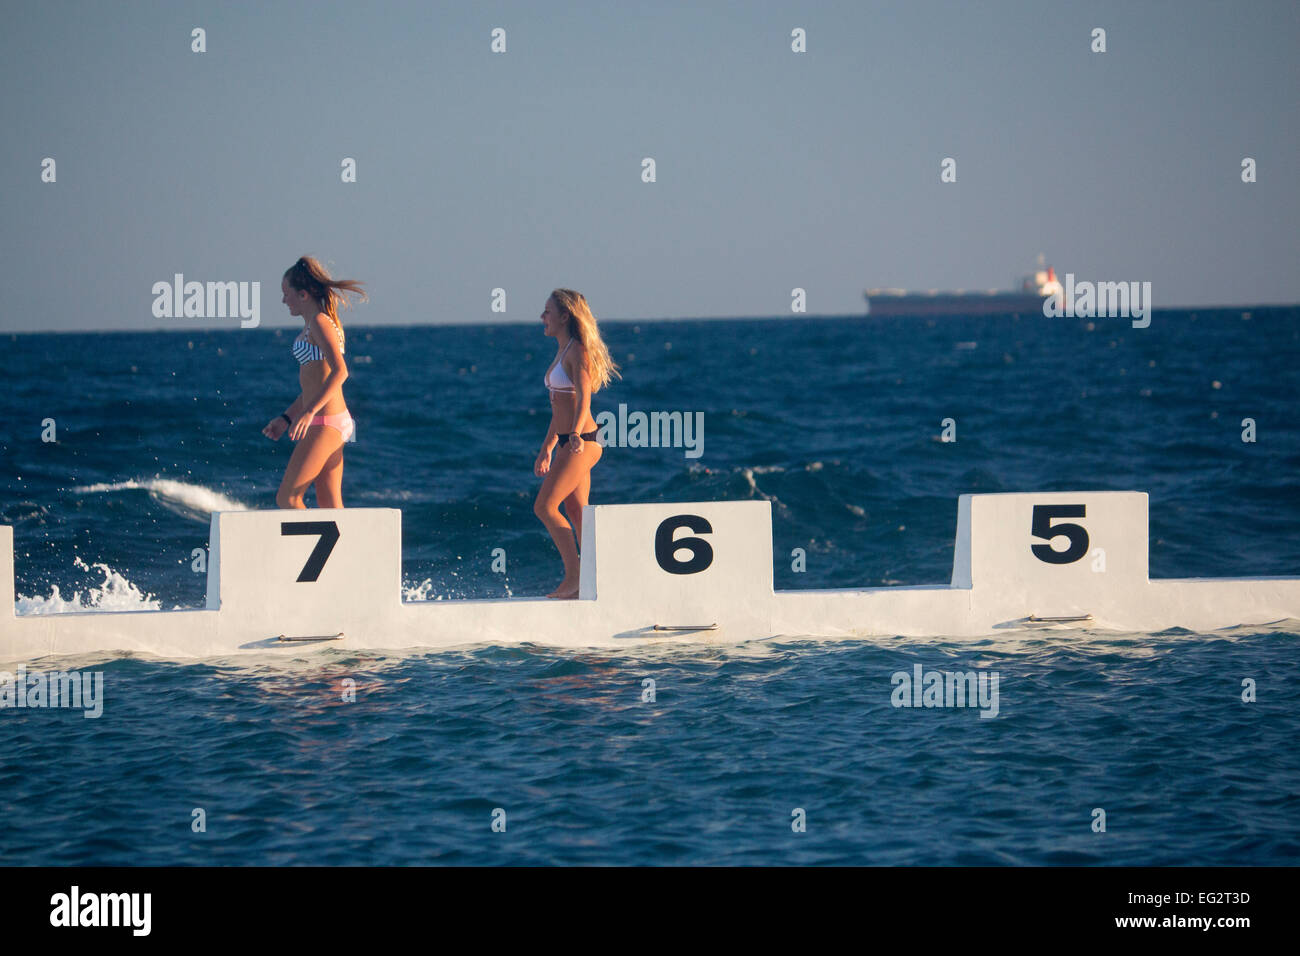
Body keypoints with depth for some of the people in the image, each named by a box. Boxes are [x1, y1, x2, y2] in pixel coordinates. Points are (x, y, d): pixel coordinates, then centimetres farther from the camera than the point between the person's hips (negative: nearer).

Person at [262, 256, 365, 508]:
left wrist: (309, 412, -31)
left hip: (325, 423, -10)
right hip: (333, 423, 10)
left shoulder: (320, 323, -11)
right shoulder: (314, 326, 18)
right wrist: (285, 418, 25)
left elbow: (339, 371, -24)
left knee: (287, 499, -8)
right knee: (329, 507, 7)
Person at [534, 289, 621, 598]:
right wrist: (546, 450, 28)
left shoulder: (577, 351, -11)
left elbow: (584, 398, -23)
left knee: (544, 506, -13)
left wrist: (575, 434, -39)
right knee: (577, 514, 8)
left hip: (582, 442, -10)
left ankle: (574, 576, -11)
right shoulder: (563, 352, 18)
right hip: (568, 443, 10)